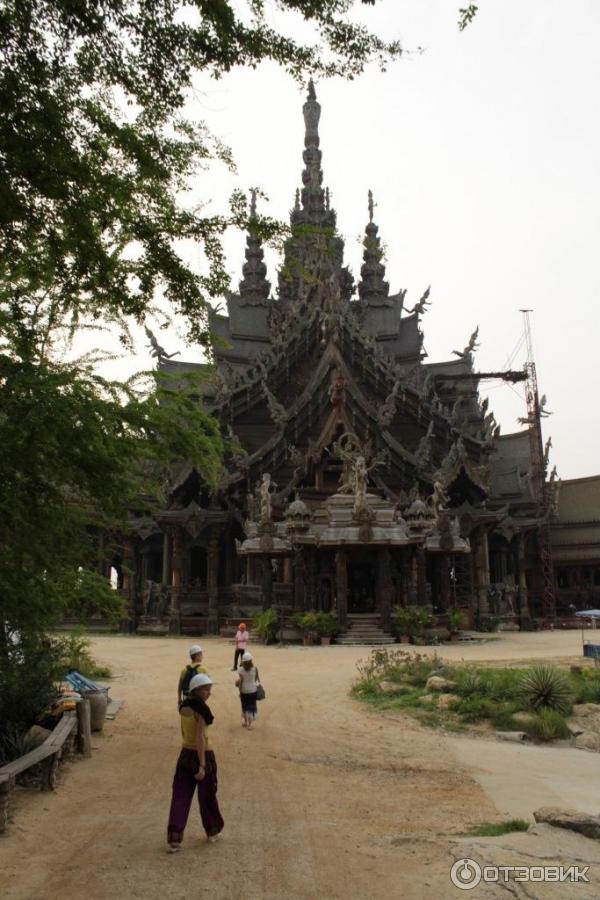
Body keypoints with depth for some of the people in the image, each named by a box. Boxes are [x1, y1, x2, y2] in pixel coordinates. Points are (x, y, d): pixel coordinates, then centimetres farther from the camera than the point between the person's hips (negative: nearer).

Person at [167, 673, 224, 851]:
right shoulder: (201, 709, -21)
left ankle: (174, 840, 6)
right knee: (207, 796, 14)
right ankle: (213, 832, 32)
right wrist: (202, 766, -23)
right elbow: (200, 738, -24)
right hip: (202, 755, -6)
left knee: (180, 797, 10)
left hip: (185, 754, 6)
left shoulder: (184, 706, 3)